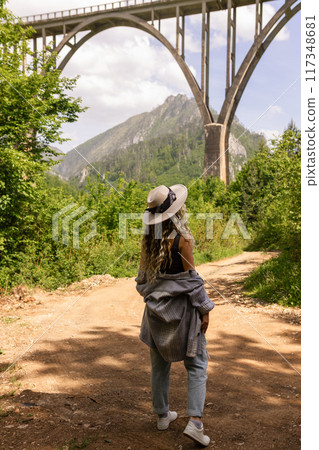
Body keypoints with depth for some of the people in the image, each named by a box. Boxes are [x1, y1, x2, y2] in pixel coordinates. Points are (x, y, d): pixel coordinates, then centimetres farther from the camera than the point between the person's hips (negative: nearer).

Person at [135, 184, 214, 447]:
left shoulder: (148, 240, 2)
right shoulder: (181, 239, -17)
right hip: (181, 307, -6)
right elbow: (190, 278, -15)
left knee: (160, 364, 16)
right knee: (196, 365, 6)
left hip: (156, 308, 6)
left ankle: (162, 415, 29)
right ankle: (195, 422, -1)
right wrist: (204, 310, -7)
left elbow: (143, 276, 9)